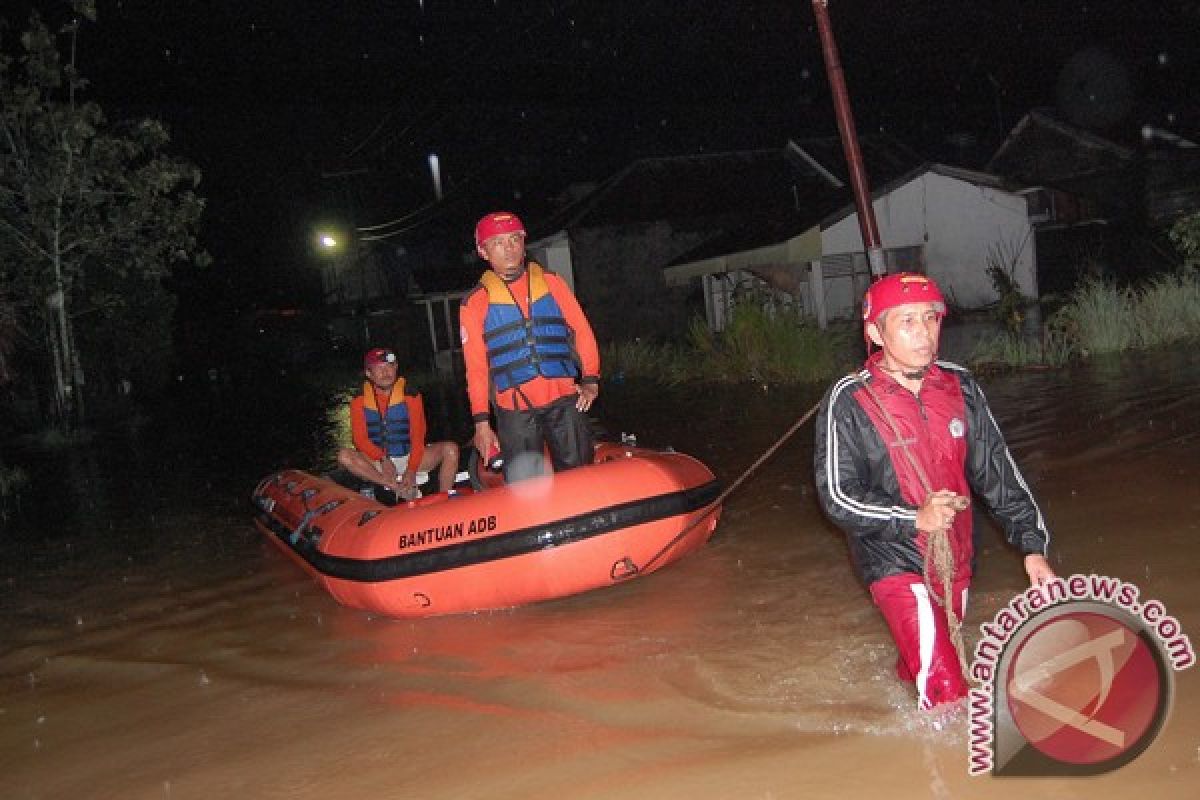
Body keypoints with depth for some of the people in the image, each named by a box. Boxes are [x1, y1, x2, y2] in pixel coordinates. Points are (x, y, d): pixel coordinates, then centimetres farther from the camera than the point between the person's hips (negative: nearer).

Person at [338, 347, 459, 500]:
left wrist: (412, 470, -22)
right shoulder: (360, 400, 1)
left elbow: (418, 437, -9)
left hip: (411, 459, 0)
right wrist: (383, 459, -24)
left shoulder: (410, 395, -2)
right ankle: (401, 489, -36)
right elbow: (360, 439, -7)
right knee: (344, 456, -29)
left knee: (450, 449, -23)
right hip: (377, 463, 0)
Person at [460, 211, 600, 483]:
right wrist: (481, 422, 3)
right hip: (514, 411, -1)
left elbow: (582, 332, 12)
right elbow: (476, 367, 7)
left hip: (565, 401, 1)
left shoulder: (551, 282, 10)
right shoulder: (475, 302, 7)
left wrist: (590, 380, -1)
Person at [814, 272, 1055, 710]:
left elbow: (997, 470, 5)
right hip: (896, 563, -5)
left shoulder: (960, 387, 0)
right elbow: (838, 496, -13)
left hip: (954, 560, 5)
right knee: (946, 690, -14)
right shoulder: (849, 400, -13)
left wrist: (1032, 544, -1)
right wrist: (915, 519, -23)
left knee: (920, 667, 21)